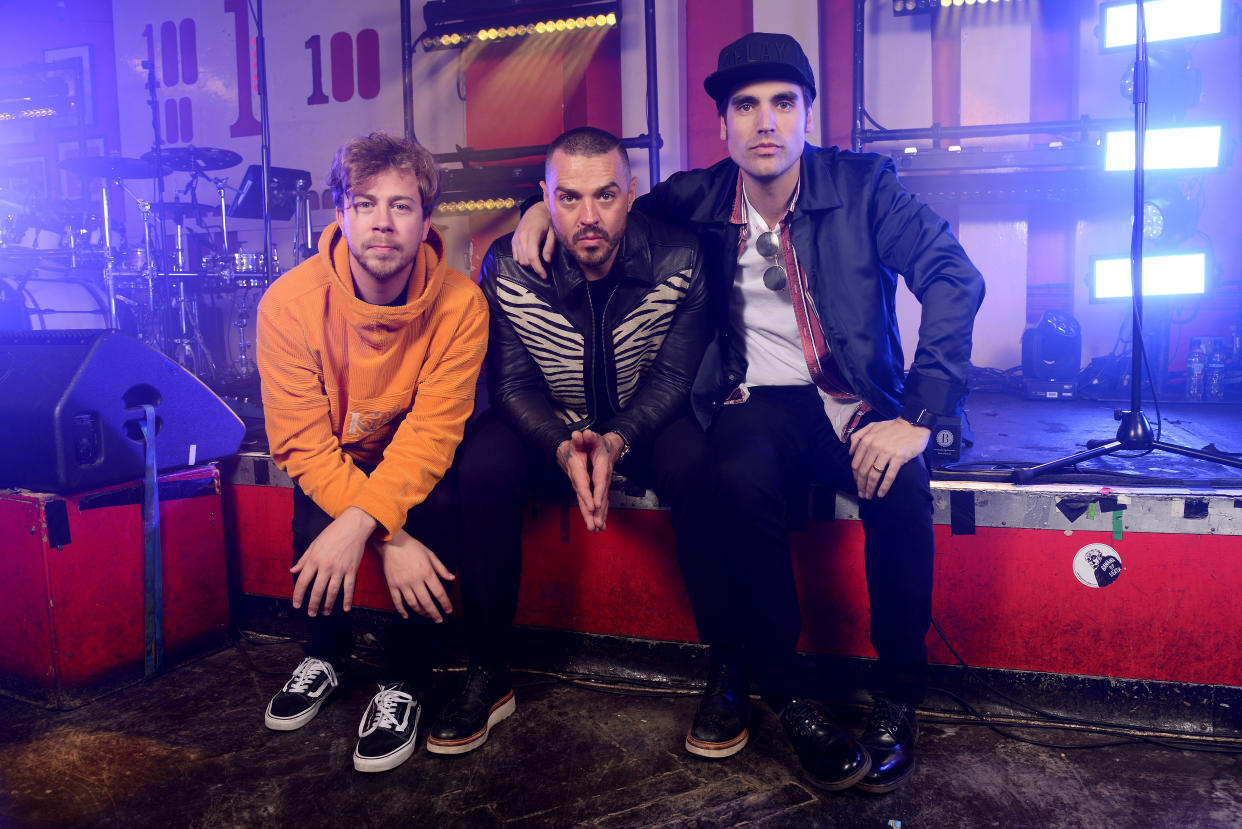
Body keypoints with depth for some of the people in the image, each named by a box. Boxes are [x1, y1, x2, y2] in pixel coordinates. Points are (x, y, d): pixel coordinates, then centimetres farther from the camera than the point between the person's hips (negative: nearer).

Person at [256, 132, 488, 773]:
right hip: (332, 460, 1)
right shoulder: (290, 301, -21)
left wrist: (359, 524, -41)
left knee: (439, 504, -30)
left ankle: (404, 680, -7)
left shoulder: (459, 303, -22)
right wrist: (390, 538, -32)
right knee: (312, 521, -28)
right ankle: (326, 653, 7)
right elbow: (303, 443, -22)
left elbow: (432, 431, -26)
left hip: (416, 458, 0)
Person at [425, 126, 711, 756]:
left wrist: (617, 441, -32)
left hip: (647, 422, -1)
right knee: (481, 465, -28)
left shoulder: (677, 261, -16)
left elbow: (674, 378, -14)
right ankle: (488, 675, -13)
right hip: (550, 426, 1)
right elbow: (513, 385, -12)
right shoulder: (508, 267, -14)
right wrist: (565, 448, -32)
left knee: (701, 463, -32)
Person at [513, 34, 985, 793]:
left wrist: (917, 417, -23)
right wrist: (546, 207, -1)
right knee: (739, 481, -33)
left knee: (901, 486, -32)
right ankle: (784, 697, -14)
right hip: (759, 403, 1)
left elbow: (955, 278, -12)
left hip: (854, 401, 0)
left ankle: (899, 699, -8)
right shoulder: (698, 201, 4)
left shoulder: (862, 185, -3)